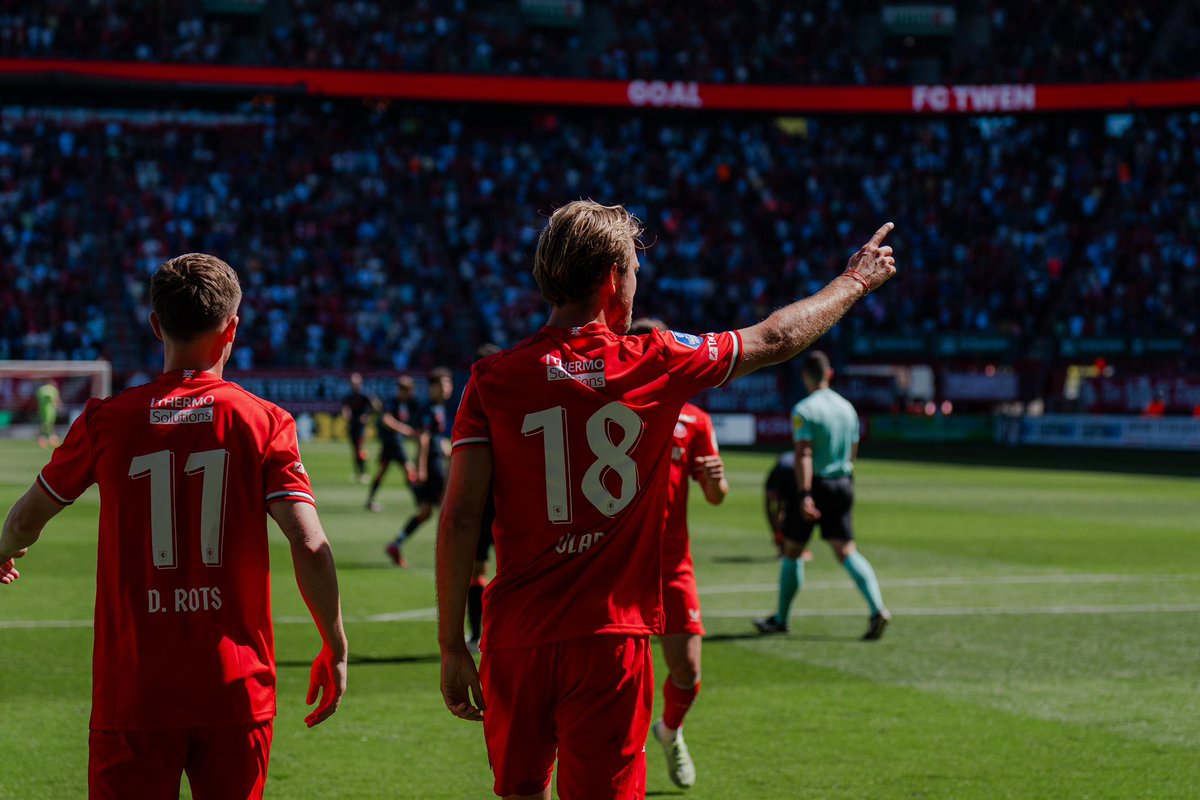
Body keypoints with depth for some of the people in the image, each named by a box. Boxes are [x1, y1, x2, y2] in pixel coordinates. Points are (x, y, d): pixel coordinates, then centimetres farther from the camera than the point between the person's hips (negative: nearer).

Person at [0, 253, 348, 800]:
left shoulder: (105, 421, 0)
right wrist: (335, 649, 3)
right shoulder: (264, 422, -2)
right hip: (236, 692, 0)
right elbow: (309, 546, -10)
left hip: (131, 690, 0)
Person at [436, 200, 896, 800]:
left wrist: (452, 647, -1)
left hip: (515, 638, 2)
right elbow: (778, 338, 14)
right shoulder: (657, 363, -1)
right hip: (611, 639, -1)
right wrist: (855, 282, 31)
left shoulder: (492, 380, -1)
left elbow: (459, 519, -5)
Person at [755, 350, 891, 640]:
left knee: (791, 551, 10)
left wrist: (804, 495, -25)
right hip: (843, 485, 5)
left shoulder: (804, 410, -11)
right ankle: (877, 608, -21)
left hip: (814, 486, -5)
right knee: (846, 551, 0)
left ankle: (781, 619, 20)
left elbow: (803, 455, -20)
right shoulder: (846, 407, 8)